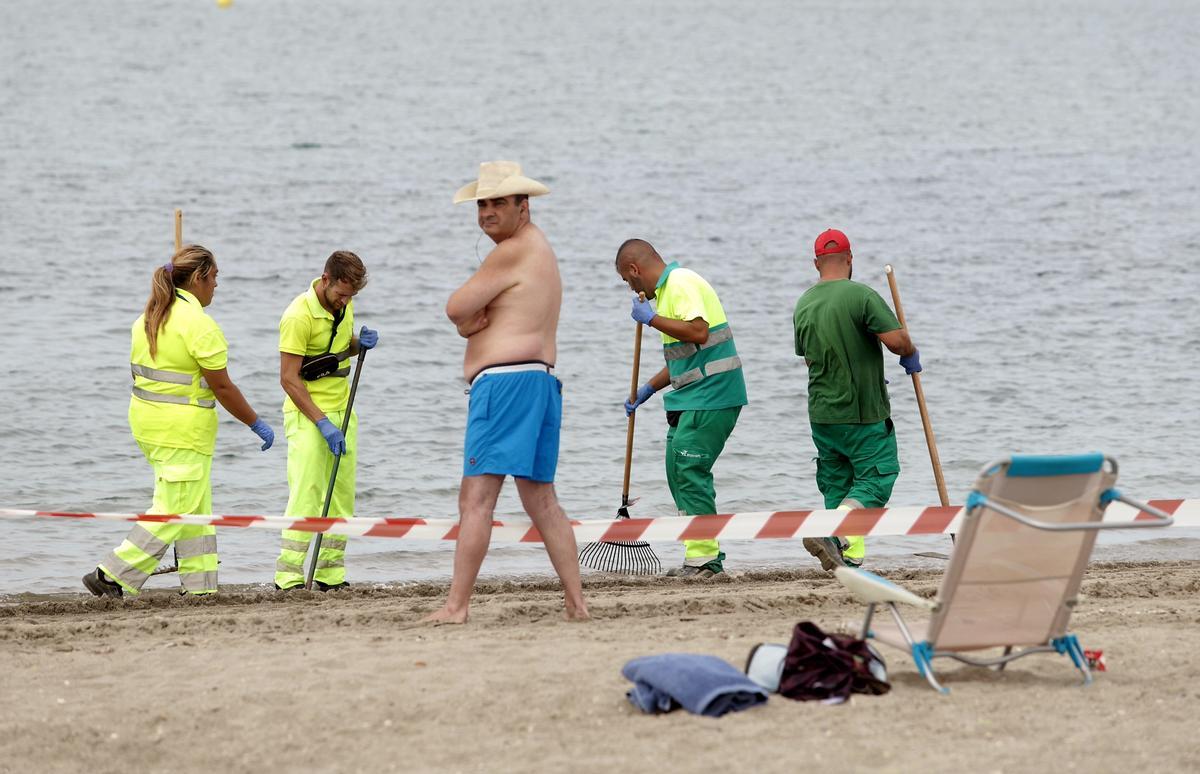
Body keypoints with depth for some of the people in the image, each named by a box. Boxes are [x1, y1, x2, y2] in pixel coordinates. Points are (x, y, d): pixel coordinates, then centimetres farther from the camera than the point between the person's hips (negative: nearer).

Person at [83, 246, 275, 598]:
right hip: (184, 430, -9)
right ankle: (111, 576, -6)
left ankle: (200, 585, 15)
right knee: (173, 512, -3)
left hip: (147, 420, 9)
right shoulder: (200, 325, -17)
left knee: (195, 508, 15)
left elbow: (138, 371, 15)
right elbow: (222, 387, -15)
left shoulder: (148, 318, 8)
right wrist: (257, 424, -5)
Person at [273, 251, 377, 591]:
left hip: (341, 410, 8)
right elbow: (289, 378, -19)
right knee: (306, 495, -14)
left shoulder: (343, 305, 4)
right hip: (307, 413, -8)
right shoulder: (299, 316, -20)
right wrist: (323, 423, -22)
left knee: (341, 496, 6)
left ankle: (330, 574, 11)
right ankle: (289, 577, -15)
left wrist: (360, 343, -1)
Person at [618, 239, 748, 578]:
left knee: (690, 472, -13)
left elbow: (698, 333, -26)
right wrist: (649, 388, 27)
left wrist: (651, 318, -16)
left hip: (710, 396, -11)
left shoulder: (681, 283, -12)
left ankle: (704, 558, -12)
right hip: (692, 398, 11)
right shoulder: (669, 287, 20)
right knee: (679, 473, 10)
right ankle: (705, 558, 12)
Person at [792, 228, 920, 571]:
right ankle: (832, 534, -20)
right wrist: (910, 356, 2)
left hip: (821, 413, 6)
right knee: (876, 479, -1)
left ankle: (849, 557, 9)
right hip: (864, 414, -6)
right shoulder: (860, 296, -15)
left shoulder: (804, 305, 8)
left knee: (837, 484, 13)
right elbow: (896, 338, -22)